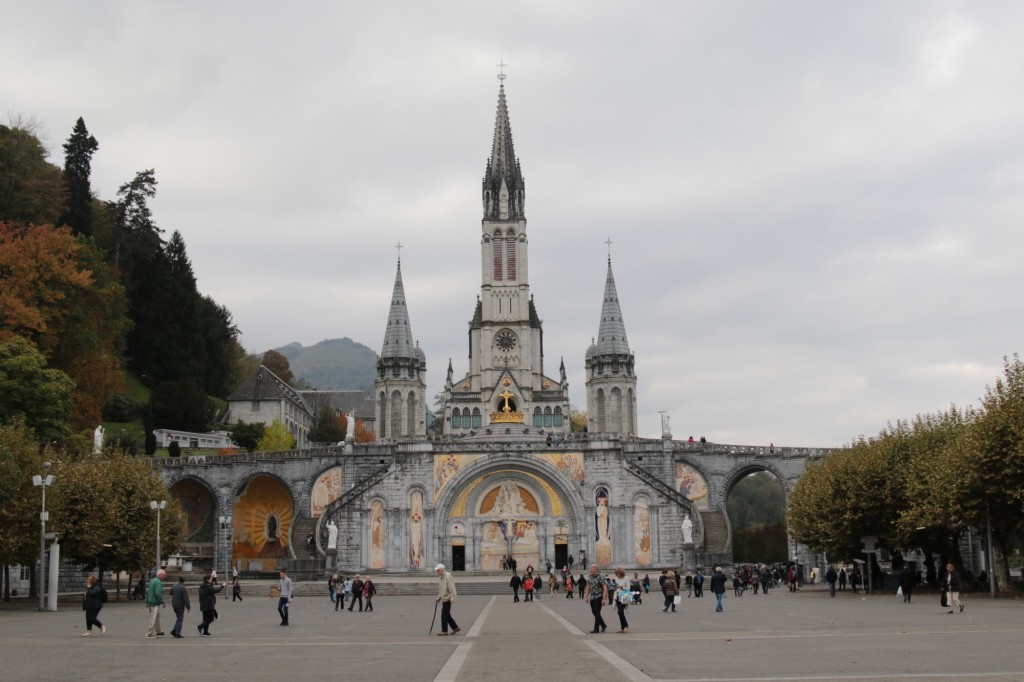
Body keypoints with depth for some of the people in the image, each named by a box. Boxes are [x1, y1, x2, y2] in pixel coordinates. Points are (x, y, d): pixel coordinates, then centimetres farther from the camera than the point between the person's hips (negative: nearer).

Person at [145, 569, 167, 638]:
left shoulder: (152, 580, 12)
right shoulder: (158, 582, -17)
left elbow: (147, 592, 15)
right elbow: (158, 593, -26)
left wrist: (147, 602, 17)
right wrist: (162, 602, -19)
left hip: (150, 602, 9)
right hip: (156, 603, -9)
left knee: (157, 617, 19)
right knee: (153, 619, -4)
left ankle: (158, 632, 27)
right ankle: (149, 634, -2)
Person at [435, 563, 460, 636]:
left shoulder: (448, 576, -15)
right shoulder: (442, 577, 16)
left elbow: (451, 588, -20)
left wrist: (452, 597, -25)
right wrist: (439, 597, 20)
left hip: (448, 599, -10)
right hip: (444, 599, 10)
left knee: (444, 615, -7)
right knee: (447, 615, 11)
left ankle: (444, 631, -3)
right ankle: (455, 628, 18)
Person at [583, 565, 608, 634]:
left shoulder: (600, 578, -12)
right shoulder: (589, 578, 8)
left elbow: (605, 588, -13)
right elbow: (588, 588, 18)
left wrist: (604, 599, -18)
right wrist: (586, 597, 12)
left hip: (599, 597, -7)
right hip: (592, 597, 7)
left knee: (597, 613, -7)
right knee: (594, 612, 9)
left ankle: (596, 629, -1)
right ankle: (603, 625, 26)